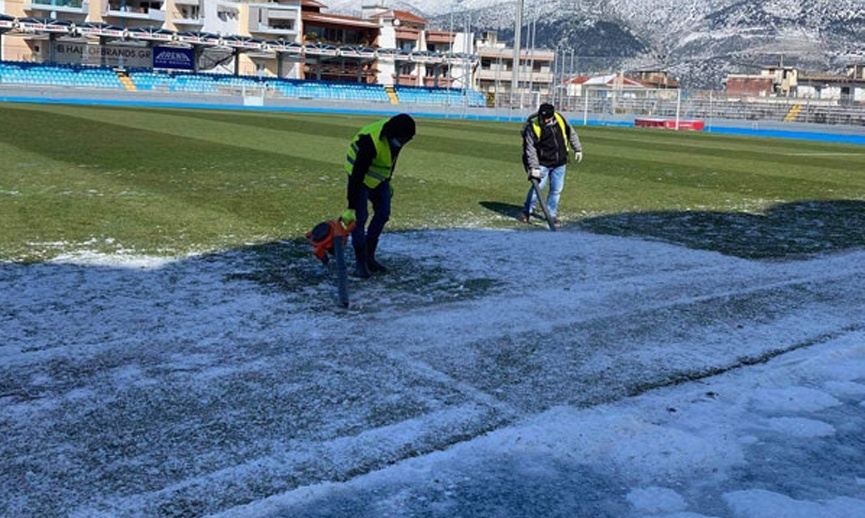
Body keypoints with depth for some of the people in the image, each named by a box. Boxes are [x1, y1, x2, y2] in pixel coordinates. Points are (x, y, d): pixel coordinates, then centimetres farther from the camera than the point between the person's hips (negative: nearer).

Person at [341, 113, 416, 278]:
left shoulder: (395, 134, -13)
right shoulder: (371, 141, -36)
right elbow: (357, 174, -36)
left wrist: (388, 181, 15)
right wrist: (351, 207, -36)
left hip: (379, 175, 8)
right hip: (359, 174, -8)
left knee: (383, 213, 6)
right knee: (359, 217, -10)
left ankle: (369, 257, 18)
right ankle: (360, 263, 2)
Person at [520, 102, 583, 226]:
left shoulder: (560, 119, -5)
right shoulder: (532, 127, -17)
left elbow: (571, 133, 11)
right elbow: (530, 149, -17)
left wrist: (578, 149, 13)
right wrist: (534, 167, -23)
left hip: (560, 162, 4)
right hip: (542, 163, -4)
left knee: (556, 189, 6)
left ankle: (552, 214, 20)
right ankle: (527, 212, 6)